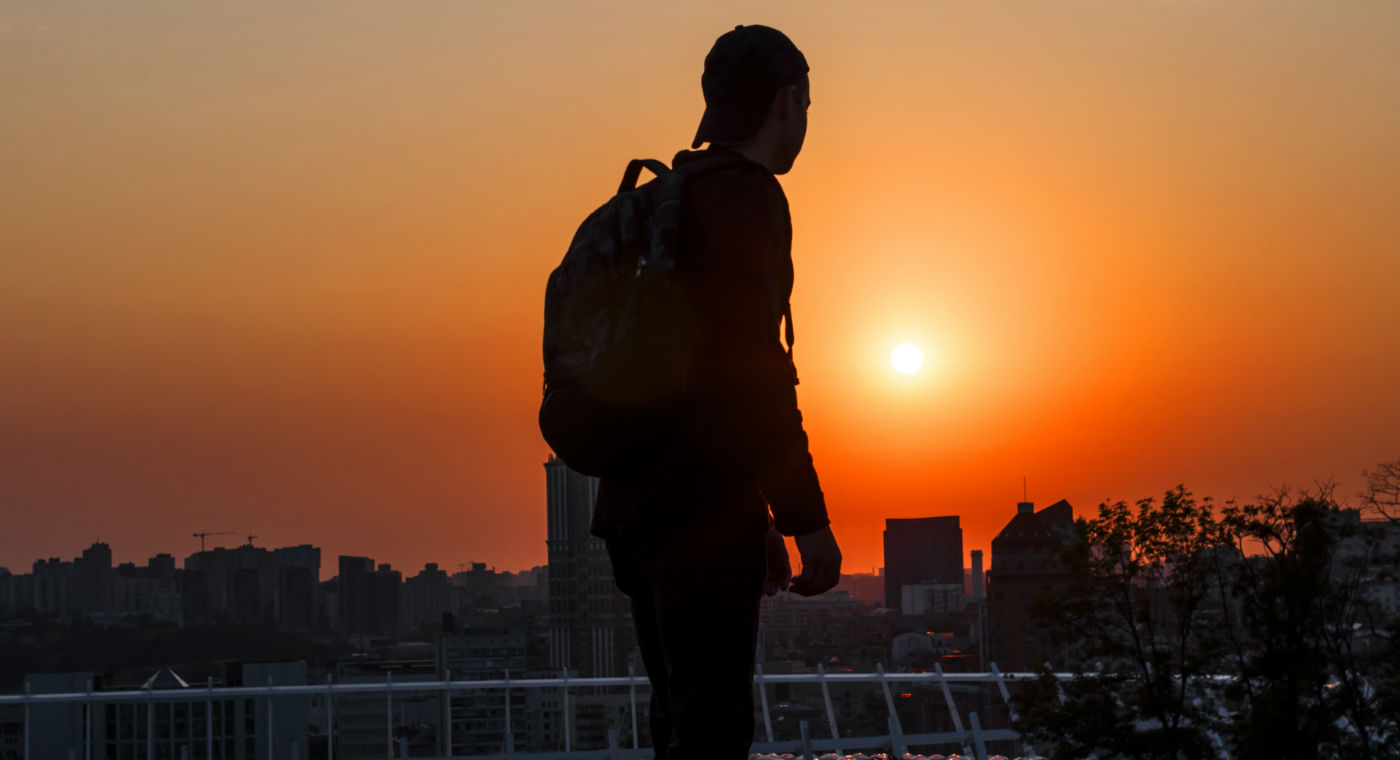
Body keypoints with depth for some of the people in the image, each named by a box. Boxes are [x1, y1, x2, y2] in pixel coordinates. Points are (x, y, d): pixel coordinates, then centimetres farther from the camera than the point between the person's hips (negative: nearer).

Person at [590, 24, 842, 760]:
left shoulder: (665, 205, 19)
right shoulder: (745, 197, -10)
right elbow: (753, 370, -18)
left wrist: (753, 521, 27)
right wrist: (806, 518, -16)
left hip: (642, 502, 9)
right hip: (699, 509, -9)